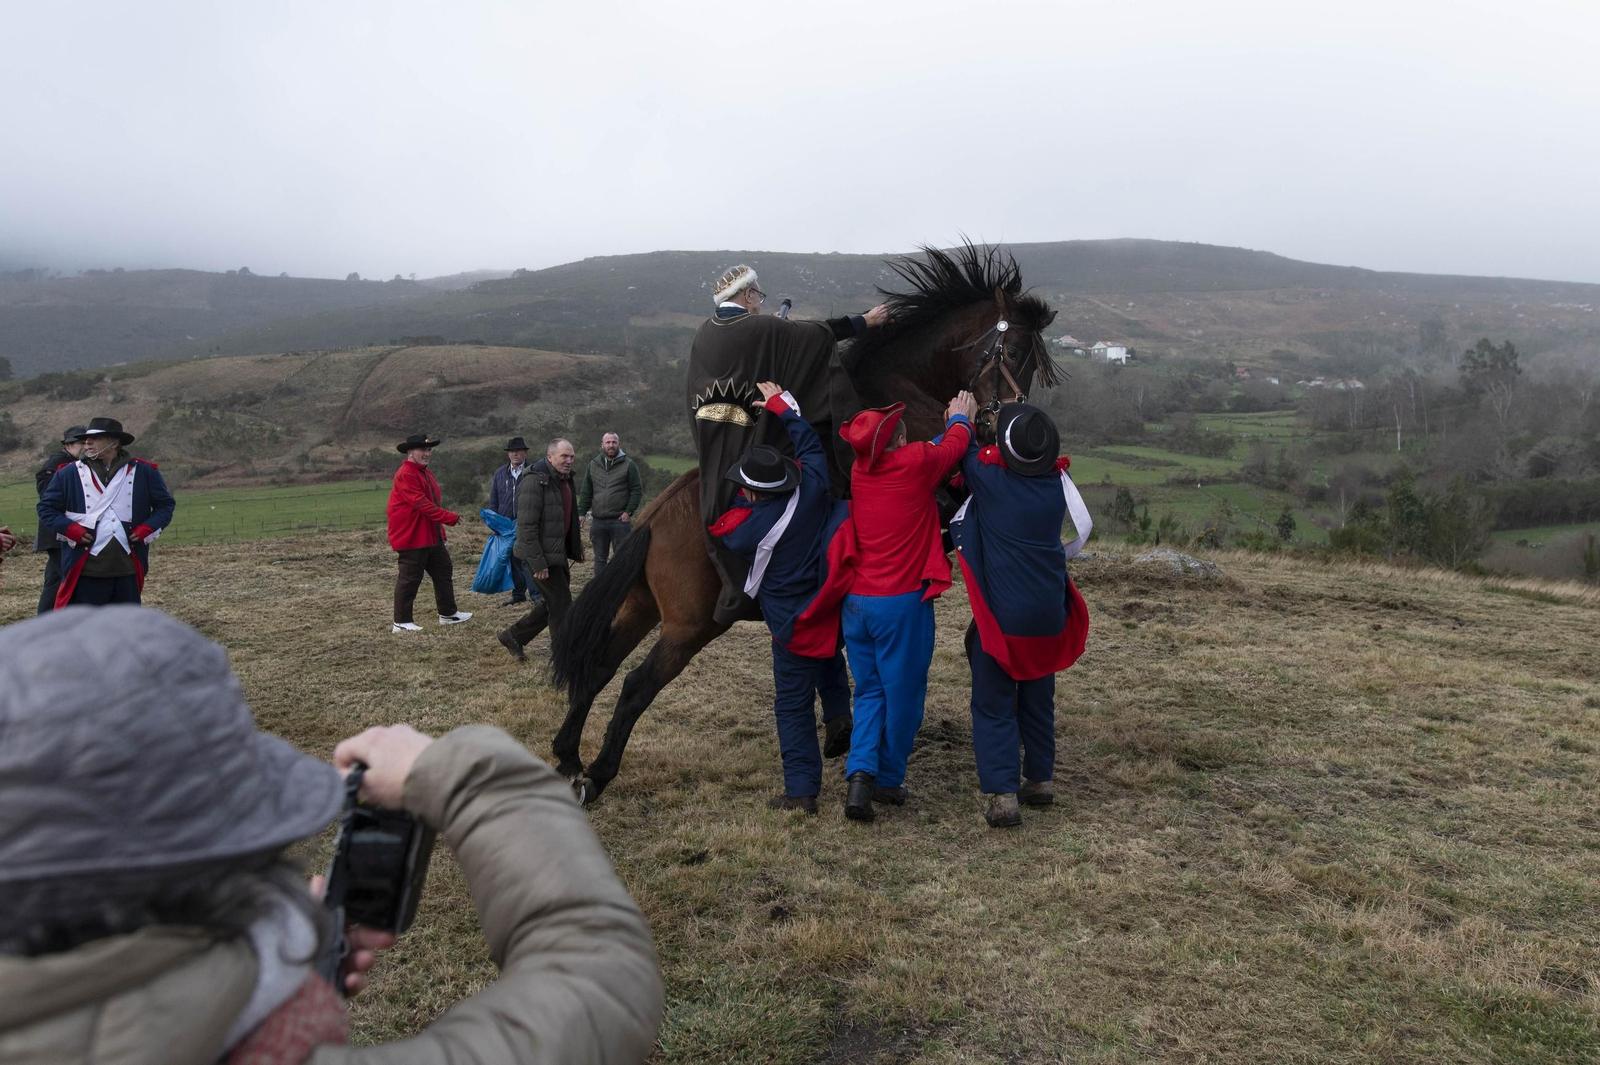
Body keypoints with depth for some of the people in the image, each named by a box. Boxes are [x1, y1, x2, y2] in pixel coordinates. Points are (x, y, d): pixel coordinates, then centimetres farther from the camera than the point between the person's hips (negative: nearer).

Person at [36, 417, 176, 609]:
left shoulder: (144, 473, 5)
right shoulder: (68, 474, 5)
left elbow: (166, 504, 12)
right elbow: (46, 508, 9)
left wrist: (146, 529, -3)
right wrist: (72, 530, -7)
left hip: (128, 569, 1)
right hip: (86, 571, -1)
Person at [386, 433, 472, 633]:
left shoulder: (424, 473, 17)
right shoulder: (405, 475, -17)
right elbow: (421, 504, -25)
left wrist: (440, 528, 19)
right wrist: (449, 517, -26)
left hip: (431, 535, 10)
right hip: (411, 536, -10)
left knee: (443, 570, 15)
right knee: (410, 578, -4)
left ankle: (448, 614, 26)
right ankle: (401, 622, 4)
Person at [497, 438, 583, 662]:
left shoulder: (565, 480, 11)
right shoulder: (535, 481, -19)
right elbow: (526, 525, -21)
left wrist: (577, 548, 22)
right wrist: (537, 563, -23)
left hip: (558, 553, 9)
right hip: (542, 556, -9)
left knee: (552, 604, 17)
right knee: (562, 605, -5)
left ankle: (512, 636, 31)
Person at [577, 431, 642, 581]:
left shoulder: (629, 465, -1)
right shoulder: (593, 465, 11)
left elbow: (637, 490, -2)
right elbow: (586, 492, 13)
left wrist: (629, 511, -11)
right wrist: (581, 513, 4)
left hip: (620, 520, -4)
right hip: (598, 521, 4)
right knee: (600, 558, 11)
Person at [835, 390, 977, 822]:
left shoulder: (859, 473, 6)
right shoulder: (916, 463, -10)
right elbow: (954, 446, 12)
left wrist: (949, 426, 37)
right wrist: (961, 419, 33)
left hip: (856, 601, 5)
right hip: (902, 602, -5)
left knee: (870, 691, 16)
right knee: (903, 694, 10)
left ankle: (860, 773, -1)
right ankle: (888, 780, 22)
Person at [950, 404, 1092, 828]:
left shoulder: (988, 478, -13)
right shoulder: (1057, 484, -2)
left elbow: (964, 451, 6)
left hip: (1001, 615, -4)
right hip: (1048, 616, 5)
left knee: (993, 705, 2)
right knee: (1038, 701, 20)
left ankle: (1002, 794, -5)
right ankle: (1040, 779, 30)